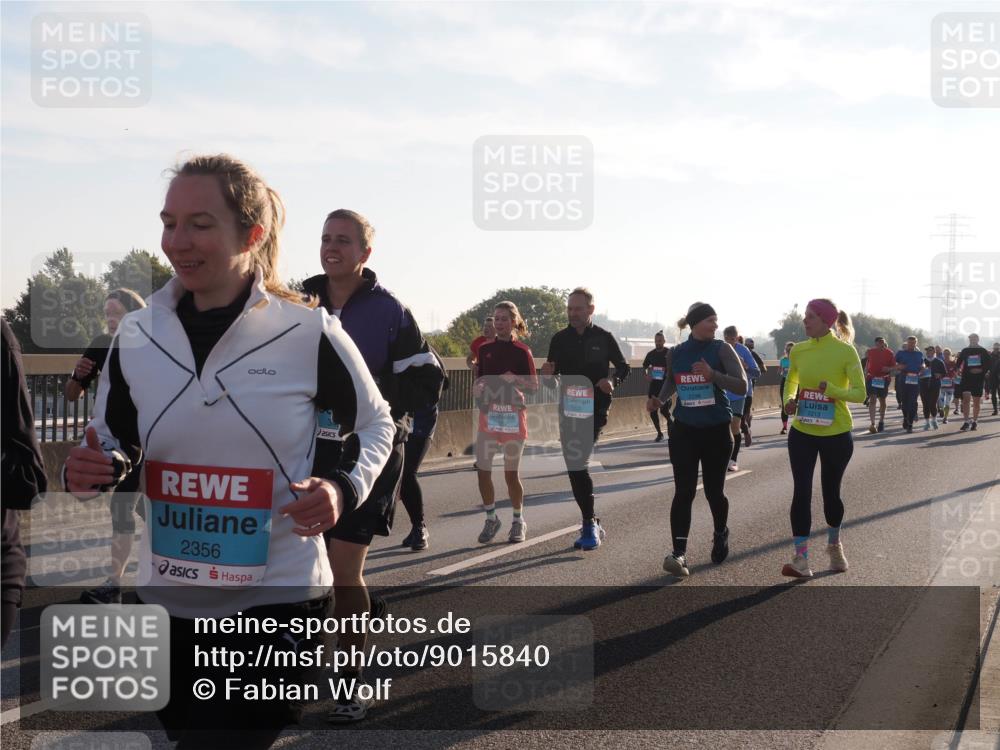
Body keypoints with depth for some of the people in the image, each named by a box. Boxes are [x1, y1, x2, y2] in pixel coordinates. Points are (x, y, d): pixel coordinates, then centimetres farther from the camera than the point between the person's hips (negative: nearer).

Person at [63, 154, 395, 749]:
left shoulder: (310, 334, -12)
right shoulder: (136, 337, -1)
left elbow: (376, 425, 3)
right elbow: (114, 446, 12)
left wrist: (343, 489, -16)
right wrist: (93, 471, -12)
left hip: (277, 604, -4)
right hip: (169, 602, 5)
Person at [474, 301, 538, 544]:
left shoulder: (522, 351, -3)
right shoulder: (485, 349, 9)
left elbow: (534, 385, -2)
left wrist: (515, 379, -19)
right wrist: (479, 388, -4)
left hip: (513, 415, -3)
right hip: (488, 414, 4)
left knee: (511, 473, 2)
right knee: (482, 470, -4)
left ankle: (518, 521, 20)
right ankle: (491, 518, 13)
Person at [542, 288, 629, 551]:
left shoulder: (604, 338, 0)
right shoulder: (560, 339, 7)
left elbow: (623, 367, 8)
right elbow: (552, 376, 11)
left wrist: (613, 381, -12)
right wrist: (547, 374, -13)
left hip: (594, 410, -4)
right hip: (568, 410, 4)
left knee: (577, 465, -15)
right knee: (576, 466, 5)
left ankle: (590, 525, -5)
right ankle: (591, 524, 15)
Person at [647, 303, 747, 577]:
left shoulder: (722, 349, -7)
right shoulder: (675, 353, 1)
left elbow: (742, 386, -15)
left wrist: (713, 375, -30)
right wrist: (660, 400, 2)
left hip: (717, 431, -1)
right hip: (684, 431, 1)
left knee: (713, 491, 7)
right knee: (684, 492, -8)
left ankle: (721, 535, 37)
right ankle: (679, 553, -12)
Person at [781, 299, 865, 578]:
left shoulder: (846, 351, -11)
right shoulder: (798, 350, 0)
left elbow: (860, 393, -11)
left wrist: (832, 389, -28)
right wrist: (789, 400, -5)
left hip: (837, 434, -2)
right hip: (802, 432, 3)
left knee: (831, 491, 12)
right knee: (801, 492, -7)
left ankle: (834, 545, 38)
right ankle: (801, 558, -7)